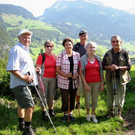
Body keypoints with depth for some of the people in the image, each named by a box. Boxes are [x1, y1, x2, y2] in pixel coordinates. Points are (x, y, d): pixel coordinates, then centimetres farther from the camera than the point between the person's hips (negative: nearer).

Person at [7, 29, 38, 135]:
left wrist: (34, 70, 12)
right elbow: (12, 69, -24)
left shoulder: (25, 50, 17)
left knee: (22, 104, 22)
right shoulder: (16, 49, -16)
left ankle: (22, 125, 39)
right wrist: (24, 77, -24)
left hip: (24, 84, 11)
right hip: (19, 84, -11)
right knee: (30, 106, -11)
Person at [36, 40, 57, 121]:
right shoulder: (41, 56, -5)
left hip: (53, 78, 4)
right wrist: (38, 70, -28)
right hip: (44, 78, -4)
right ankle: (44, 112, 13)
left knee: (51, 96, 12)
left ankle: (51, 110, 30)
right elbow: (38, 68, -8)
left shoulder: (54, 56, 10)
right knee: (44, 96, 0)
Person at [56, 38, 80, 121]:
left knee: (73, 98, 11)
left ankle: (71, 113, 29)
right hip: (64, 81, -2)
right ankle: (65, 114, 20)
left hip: (74, 81, 3)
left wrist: (76, 74, -11)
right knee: (65, 98, 0)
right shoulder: (61, 55, -3)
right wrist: (66, 75, -18)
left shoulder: (77, 55, 5)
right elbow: (57, 69, -4)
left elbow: (80, 67, 8)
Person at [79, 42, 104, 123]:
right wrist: (85, 84, -10)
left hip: (97, 82, 2)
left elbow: (101, 72, 8)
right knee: (87, 99, 5)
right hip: (87, 82, -2)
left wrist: (102, 83, 3)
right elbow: (81, 72, -5)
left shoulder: (98, 59, 6)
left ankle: (93, 114, 25)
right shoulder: (83, 59, -3)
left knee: (95, 98, 8)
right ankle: (88, 114, 26)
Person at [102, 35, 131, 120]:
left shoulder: (125, 53, -5)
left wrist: (118, 67, -22)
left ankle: (119, 113, 25)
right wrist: (110, 67, -15)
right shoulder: (108, 53, 3)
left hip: (121, 78, -2)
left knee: (120, 96, 4)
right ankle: (111, 112, 30)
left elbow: (128, 66, -6)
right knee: (110, 95, 9)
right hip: (110, 78, 2)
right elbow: (103, 65, 6)